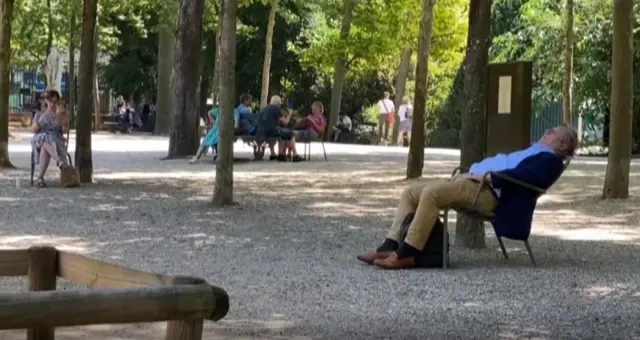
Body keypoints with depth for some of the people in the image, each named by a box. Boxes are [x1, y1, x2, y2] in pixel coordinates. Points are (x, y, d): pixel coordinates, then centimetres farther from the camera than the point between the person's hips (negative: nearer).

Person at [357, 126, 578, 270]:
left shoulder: (551, 160, 4)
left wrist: (489, 177, -20)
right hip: (471, 180, 11)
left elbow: (523, 175, -14)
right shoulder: (531, 152, 36)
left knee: (431, 192, -32)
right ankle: (390, 247, -9)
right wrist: (475, 169, 14)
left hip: (488, 191, -11)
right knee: (411, 193, 0)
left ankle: (406, 254, -32)